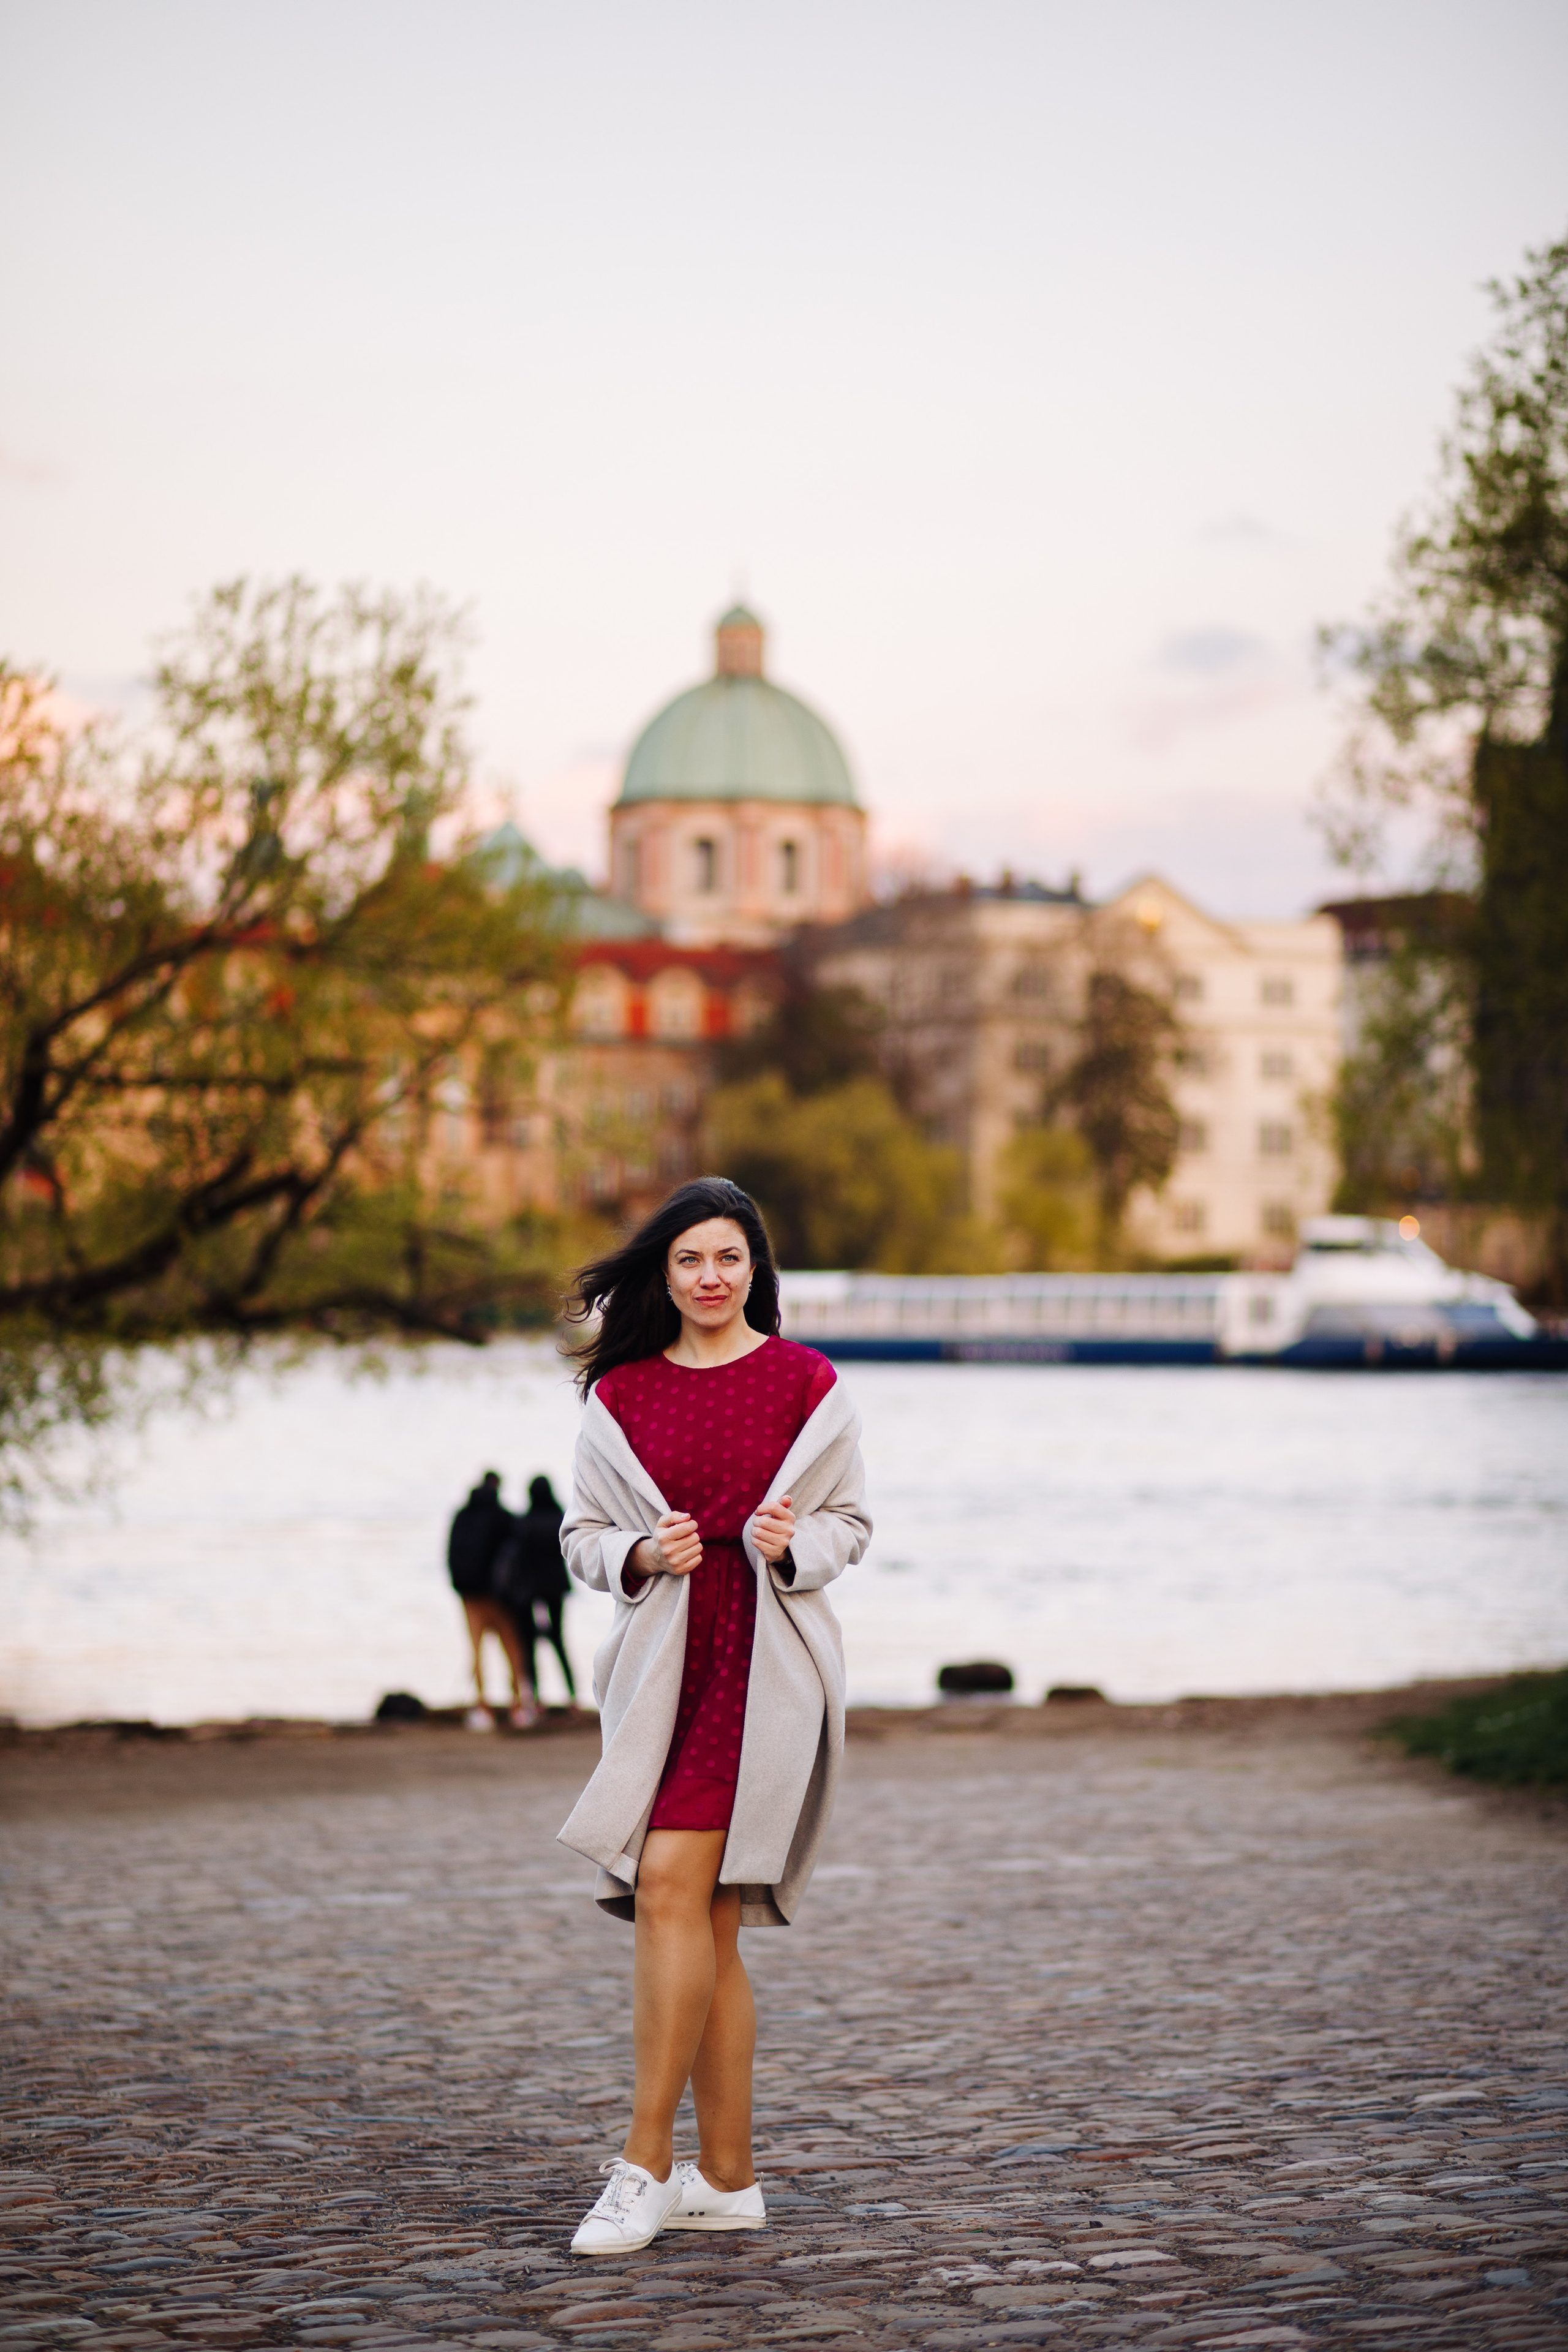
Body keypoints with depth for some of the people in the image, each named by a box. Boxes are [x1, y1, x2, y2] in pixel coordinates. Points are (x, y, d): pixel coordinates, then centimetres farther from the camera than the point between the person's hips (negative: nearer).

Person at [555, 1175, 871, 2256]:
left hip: (764, 1661, -4)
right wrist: (642, 1554, -8)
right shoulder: (621, 1396, 9)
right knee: (707, 1920, 6)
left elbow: (850, 1523, 6)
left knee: (670, 1885, -16)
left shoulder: (807, 1384, 2)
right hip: (663, 1663, 4)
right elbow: (584, 1535, 12)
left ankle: (646, 2166, -12)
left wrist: (792, 1544, -14)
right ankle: (728, 2179, 13)